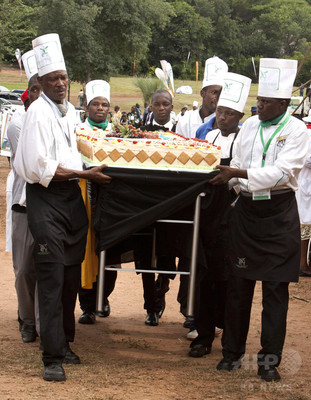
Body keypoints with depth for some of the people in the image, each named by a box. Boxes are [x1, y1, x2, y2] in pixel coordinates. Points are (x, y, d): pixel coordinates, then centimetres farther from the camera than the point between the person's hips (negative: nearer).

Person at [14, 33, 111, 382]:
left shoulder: (70, 111, 13)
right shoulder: (38, 113, -11)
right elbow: (41, 169, -17)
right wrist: (86, 173, -13)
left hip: (71, 196, 7)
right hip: (46, 199, -7)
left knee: (71, 274, 11)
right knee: (51, 277, -8)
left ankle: (64, 343, 24)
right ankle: (52, 357, -7)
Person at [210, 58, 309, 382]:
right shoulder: (249, 125, 8)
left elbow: (282, 172, -19)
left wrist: (239, 174, -24)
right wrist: (225, 177, -6)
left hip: (278, 214, -4)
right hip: (246, 209, 4)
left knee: (275, 289, 1)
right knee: (238, 285, 7)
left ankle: (269, 359, 9)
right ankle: (232, 352, 18)